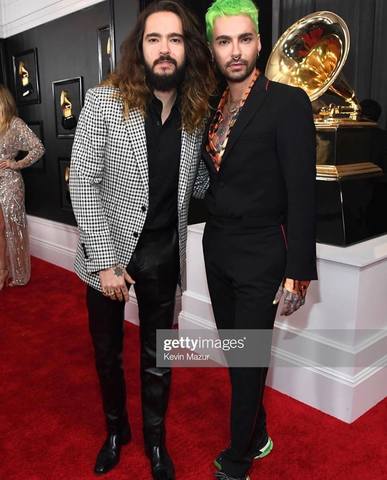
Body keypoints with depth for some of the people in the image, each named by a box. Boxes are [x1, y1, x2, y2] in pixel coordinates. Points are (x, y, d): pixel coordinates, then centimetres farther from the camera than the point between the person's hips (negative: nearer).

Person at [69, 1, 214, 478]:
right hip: (110, 251, -1)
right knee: (107, 354, 17)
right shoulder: (103, 102, -12)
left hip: (164, 254, 2)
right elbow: (83, 183, -13)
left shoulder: (196, 112, -1)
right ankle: (116, 430, 44)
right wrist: (104, 260, -16)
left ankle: (155, 440, 40)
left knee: (157, 359, 16)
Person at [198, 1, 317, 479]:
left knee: (248, 362, 4)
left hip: (260, 255, -6)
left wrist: (297, 273, -15)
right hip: (217, 250, 7)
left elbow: (302, 195, -14)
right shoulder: (212, 108, 8)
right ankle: (256, 437, 40)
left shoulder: (288, 102, -11)